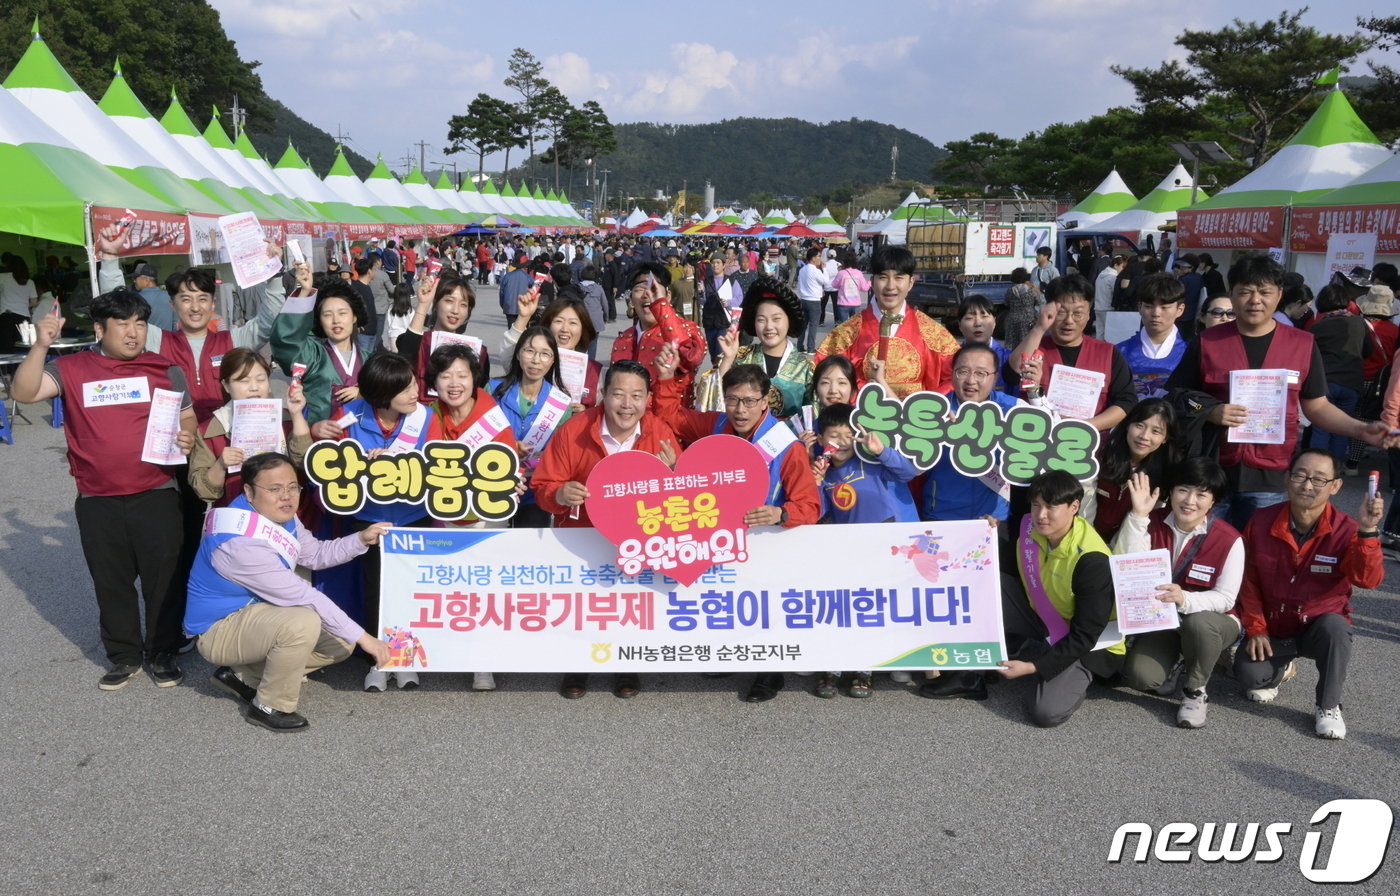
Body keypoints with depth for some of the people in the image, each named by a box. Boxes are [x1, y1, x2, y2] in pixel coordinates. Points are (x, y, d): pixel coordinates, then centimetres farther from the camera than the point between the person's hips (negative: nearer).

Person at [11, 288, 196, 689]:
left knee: (164, 577, 5)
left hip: (156, 494, 0)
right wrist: (41, 346, -23)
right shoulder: (71, 369, 2)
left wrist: (187, 438, -13)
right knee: (111, 582, 12)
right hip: (97, 501, 1)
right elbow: (23, 392, -11)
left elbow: (187, 421, 10)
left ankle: (163, 652, 22)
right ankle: (124, 656, 27)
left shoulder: (165, 369, 3)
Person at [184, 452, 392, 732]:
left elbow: (316, 554, 11)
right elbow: (302, 596, -32)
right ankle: (271, 707, -11)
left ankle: (243, 676, 10)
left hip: (254, 613, 9)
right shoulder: (240, 543, -32)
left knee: (340, 641, 6)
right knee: (302, 623, -35)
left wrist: (361, 539, -6)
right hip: (219, 628, -9)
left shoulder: (280, 517, -4)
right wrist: (360, 635, -28)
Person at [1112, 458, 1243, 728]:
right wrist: (1138, 515, -29)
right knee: (1139, 676, -23)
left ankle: (1196, 691, -9)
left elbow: (1225, 598, -18)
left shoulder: (1229, 540, -16)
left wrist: (1185, 599, -38)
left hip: (1211, 622, -2)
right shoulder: (1153, 524, -8)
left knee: (1197, 623, -39)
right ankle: (1177, 664, 15)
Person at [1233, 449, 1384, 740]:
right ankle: (1282, 667, 20)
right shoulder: (1261, 522, -9)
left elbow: (1368, 579, -32)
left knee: (1334, 626, -36)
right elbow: (1249, 580, 0)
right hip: (1272, 629, 2)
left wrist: (1367, 531, -45)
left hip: (1321, 626, -2)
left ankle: (1328, 707, -12)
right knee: (1248, 675, -22)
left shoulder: (1346, 530, -16)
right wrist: (1255, 629, -4)